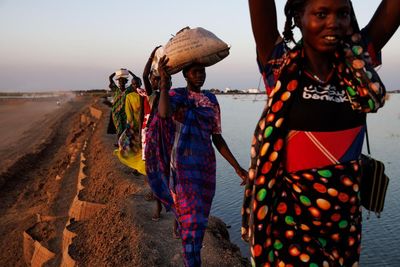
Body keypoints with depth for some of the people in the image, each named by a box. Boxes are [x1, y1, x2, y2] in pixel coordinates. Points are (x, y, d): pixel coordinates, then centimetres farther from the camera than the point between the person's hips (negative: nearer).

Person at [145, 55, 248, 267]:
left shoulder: (211, 100, 9)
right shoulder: (176, 95, -5)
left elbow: (217, 137, 9)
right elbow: (163, 113, -30)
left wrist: (237, 167, 6)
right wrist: (164, 83, -36)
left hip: (207, 163, 5)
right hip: (183, 163, -5)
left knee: (200, 212, 17)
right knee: (192, 217, -5)